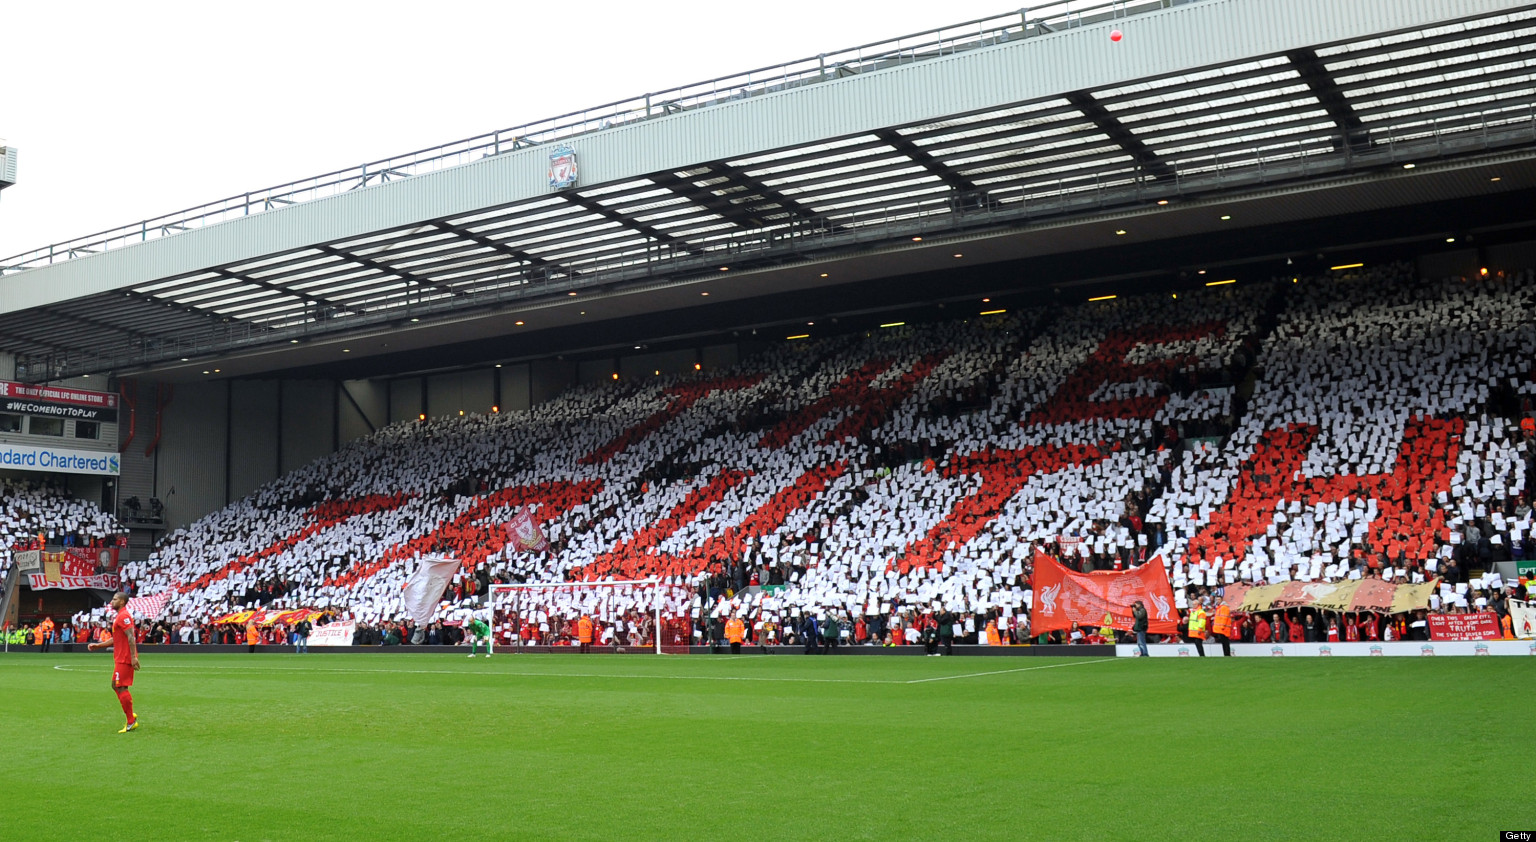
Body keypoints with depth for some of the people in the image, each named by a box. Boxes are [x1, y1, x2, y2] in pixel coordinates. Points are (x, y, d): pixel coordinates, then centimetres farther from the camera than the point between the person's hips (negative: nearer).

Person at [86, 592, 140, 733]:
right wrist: (98, 645, 23)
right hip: (120, 658, 10)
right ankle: (131, 715, 18)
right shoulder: (119, 617, 19)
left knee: (121, 688, -7)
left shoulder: (124, 616, -14)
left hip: (124, 659, -10)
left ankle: (131, 723, -3)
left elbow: (131, 637, -22)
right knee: (116, 686, 15)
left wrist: (133, 657, -27)